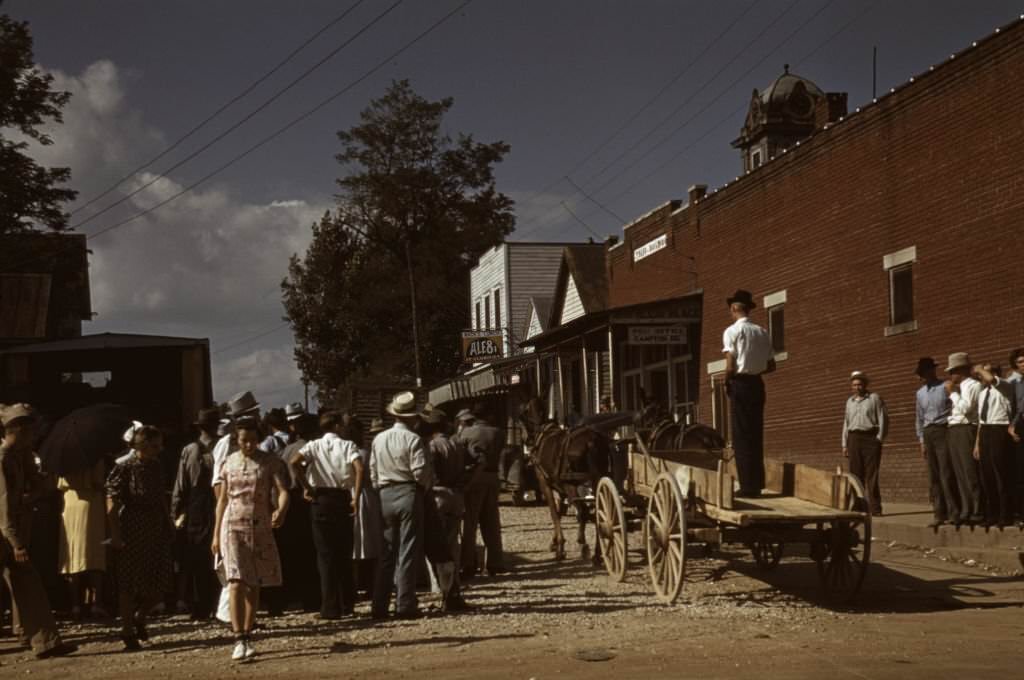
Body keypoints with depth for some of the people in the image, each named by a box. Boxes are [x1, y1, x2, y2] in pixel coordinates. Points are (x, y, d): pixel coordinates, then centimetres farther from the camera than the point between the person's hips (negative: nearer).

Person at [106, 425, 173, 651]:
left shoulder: (156, 467, 9)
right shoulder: (124, 469, -11)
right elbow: (112, 503, -12)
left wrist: (169, 523, 15)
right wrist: (115, 535, -17)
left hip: (157, 531, 6)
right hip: (132, 533, -6)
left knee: (161, 582, 4)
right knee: (130, 584, 2)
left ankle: (139, 618, 28)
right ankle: (128, 633, 13)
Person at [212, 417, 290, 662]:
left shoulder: (271, 462, -1)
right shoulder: (229, 463, 5)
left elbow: (282, 491, -13)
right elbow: (222, 500, 11)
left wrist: (281, 511, -35)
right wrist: (216, 534, 10)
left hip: (261, 528, 0)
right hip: (233, 527, 0)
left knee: (254, 585, 8)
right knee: (237, 582, -13)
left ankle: (247, 635, 21)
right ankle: (239, 640, -15)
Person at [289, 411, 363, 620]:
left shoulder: (314, 445, 4)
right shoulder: (348, 445, 2)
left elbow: (294, 461, -15)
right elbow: (359, 468, -15)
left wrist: (307, 487, -6)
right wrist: (356, 497, -11)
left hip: (321, 499, 0)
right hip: (343, 499, 0)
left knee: (326, 555, 4)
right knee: (344, 553, 13)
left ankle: (331, 608, 2)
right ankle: (347, 604, 18)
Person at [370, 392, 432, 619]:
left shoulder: (378, 439, 6)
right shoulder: (412, 439, -10)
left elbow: (372, 472, 7)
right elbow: (421, 472, -14)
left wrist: (380, 491, 16)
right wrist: (427, 486, 5)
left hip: (385, 496, 5)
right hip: (409, 494, -5)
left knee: (386, 553, 12)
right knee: (407, 553, 0)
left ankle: (380, 606, 13)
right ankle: (405, 605, -1)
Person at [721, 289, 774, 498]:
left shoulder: (732, 331, -8)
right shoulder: (762, 332, 9)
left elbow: (730, 366, -15)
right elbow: (771, 365, 11)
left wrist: (727, 382, 2)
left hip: (740, 384, -6)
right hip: (757, 384, 6)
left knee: (742, 435, -2)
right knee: (756, 434, 12)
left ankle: (748, 486, -4)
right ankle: (757, 484, 16)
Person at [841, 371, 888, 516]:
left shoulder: (874, 398, 3)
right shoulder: (850, 401, 18)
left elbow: (883, 419, -1)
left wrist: (879, 439, -9)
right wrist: (845, 444, 14)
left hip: (870, 438, -5)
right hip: (854, 439, 5)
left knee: (871, 474, -8)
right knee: (856, 474, 3)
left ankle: (875, 508, -7)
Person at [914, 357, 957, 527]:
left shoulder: (946, 387, -5)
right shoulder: (920, 393, 16)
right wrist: (921, 441, 16)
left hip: (944, 431, -6)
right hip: (928, 434, 6)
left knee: (947, 474, -10)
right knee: (933, 477, 6)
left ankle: (954, 513, -5)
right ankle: (939, 513, 11)